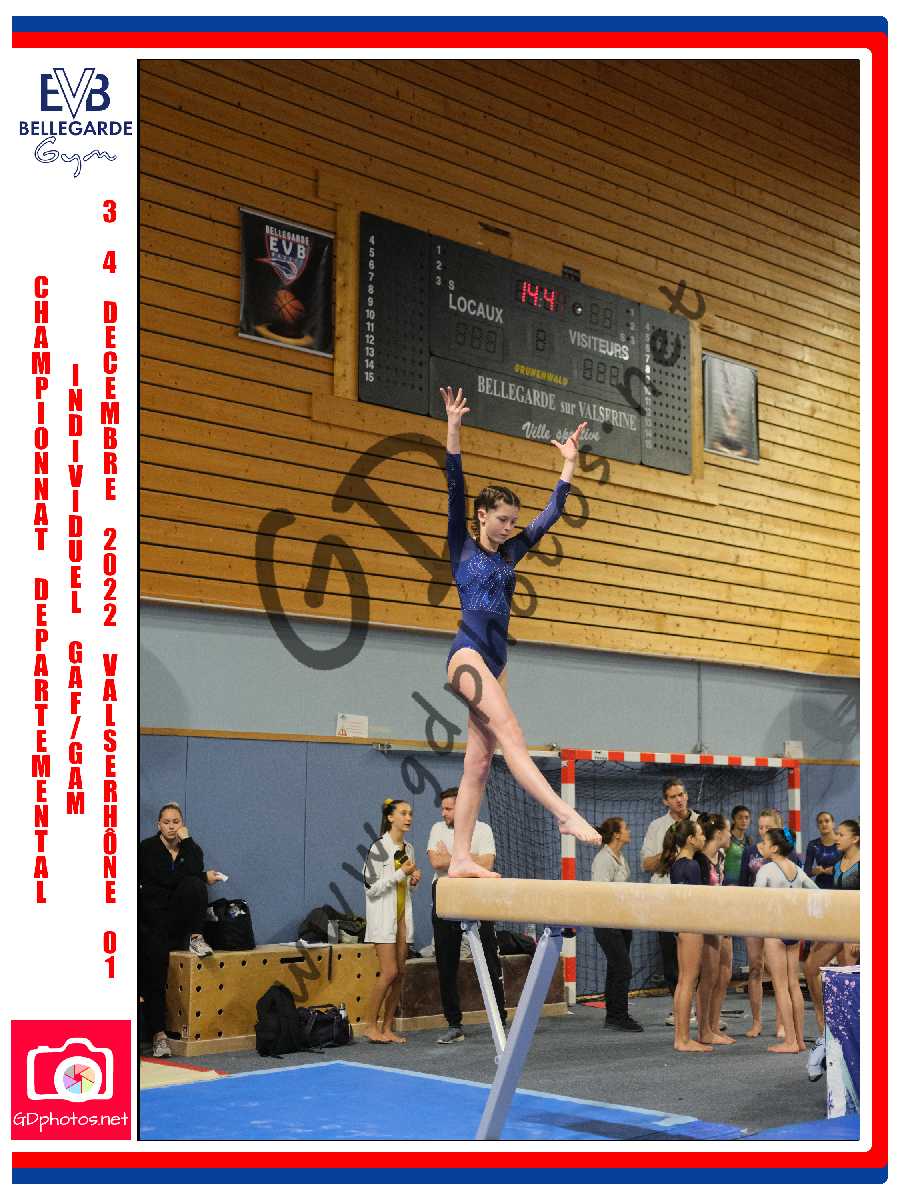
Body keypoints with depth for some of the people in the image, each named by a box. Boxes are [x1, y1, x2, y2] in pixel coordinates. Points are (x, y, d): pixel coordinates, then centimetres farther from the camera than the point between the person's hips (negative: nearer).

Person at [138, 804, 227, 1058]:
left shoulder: (191, 848, 12)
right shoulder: (148, 848, 1)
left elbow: (193, 871, -8)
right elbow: (165, 879, -13)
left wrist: (186, 840, -7)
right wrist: (205, 877, -9)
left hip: (181, 917, 2)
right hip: (154, 916, -2)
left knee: (193, 886, -28)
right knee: (155, 961, -25)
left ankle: (195, 938, -15)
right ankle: (159, 1033, -28)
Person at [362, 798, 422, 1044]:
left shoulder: (408, 848, 13)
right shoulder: (379, 848, -11)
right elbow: (371, 887, -14)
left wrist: (414, 878, 4)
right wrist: (402, 873, -15)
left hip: (402, 916, 7)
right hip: (383, 916, -7)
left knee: (399, 973, 3)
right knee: (389, 971, -13)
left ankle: (387, 1027, 9)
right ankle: (370, 1025, -2)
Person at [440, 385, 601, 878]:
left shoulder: (510, 551, 17)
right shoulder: (463, 546, 3)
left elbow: (551, 514, 22)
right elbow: (455, 488, -6)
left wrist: (568, 464, 23)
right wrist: (453, 431, -14)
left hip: (496, 659, 7)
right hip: (467, 650, -7)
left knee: (478, 762, 2)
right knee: (509, 732, -23)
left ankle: (461, 859, 1)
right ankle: (565, 814, -36)